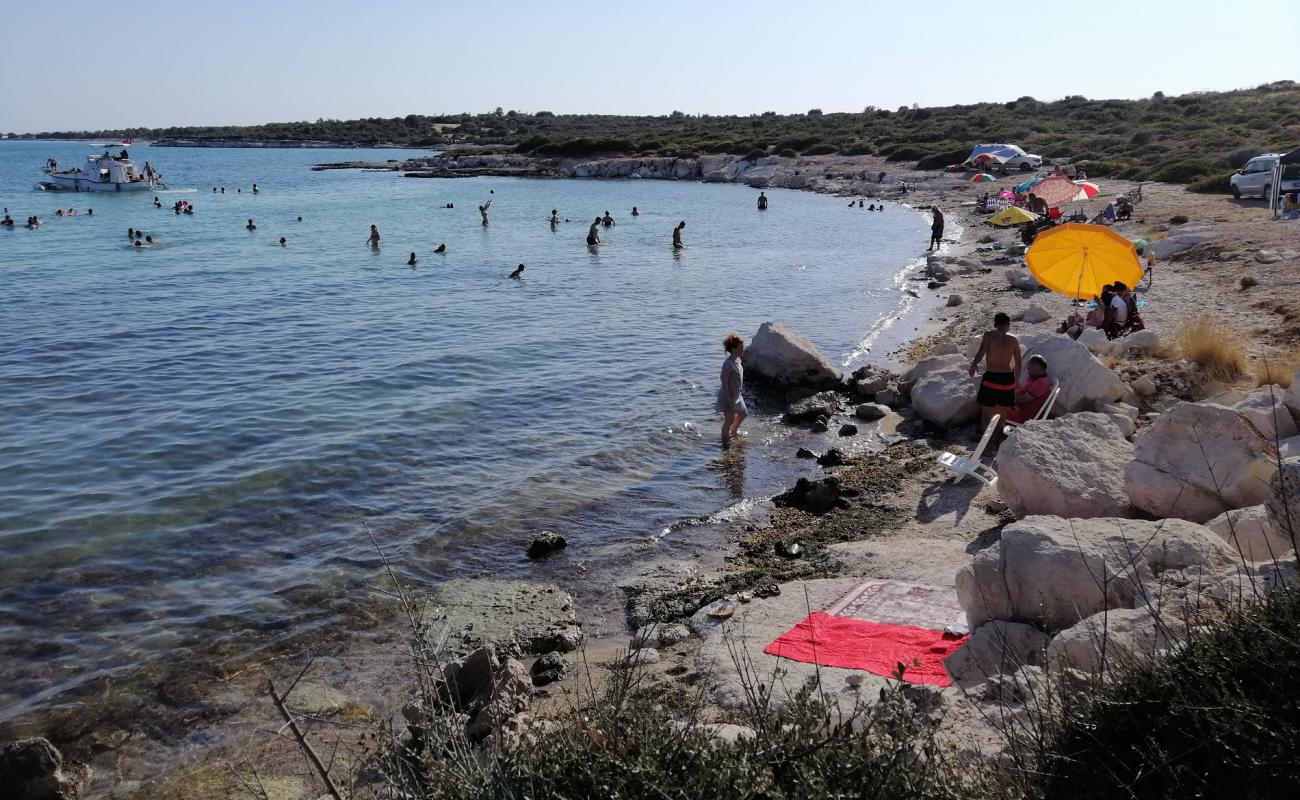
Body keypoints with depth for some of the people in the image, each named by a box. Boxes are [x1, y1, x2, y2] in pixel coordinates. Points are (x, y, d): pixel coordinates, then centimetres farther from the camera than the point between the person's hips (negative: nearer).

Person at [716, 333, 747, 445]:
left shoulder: (737, 360, 1)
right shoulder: (728, 364, -27)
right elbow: (724, 383, -25)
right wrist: (728, 400, -23)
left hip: (736, 395, 10)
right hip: (728, 396, -10)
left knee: (743, 414, 25)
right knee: (729, 419, 2)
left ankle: (734, 431, 49)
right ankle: (725, 441, 19)